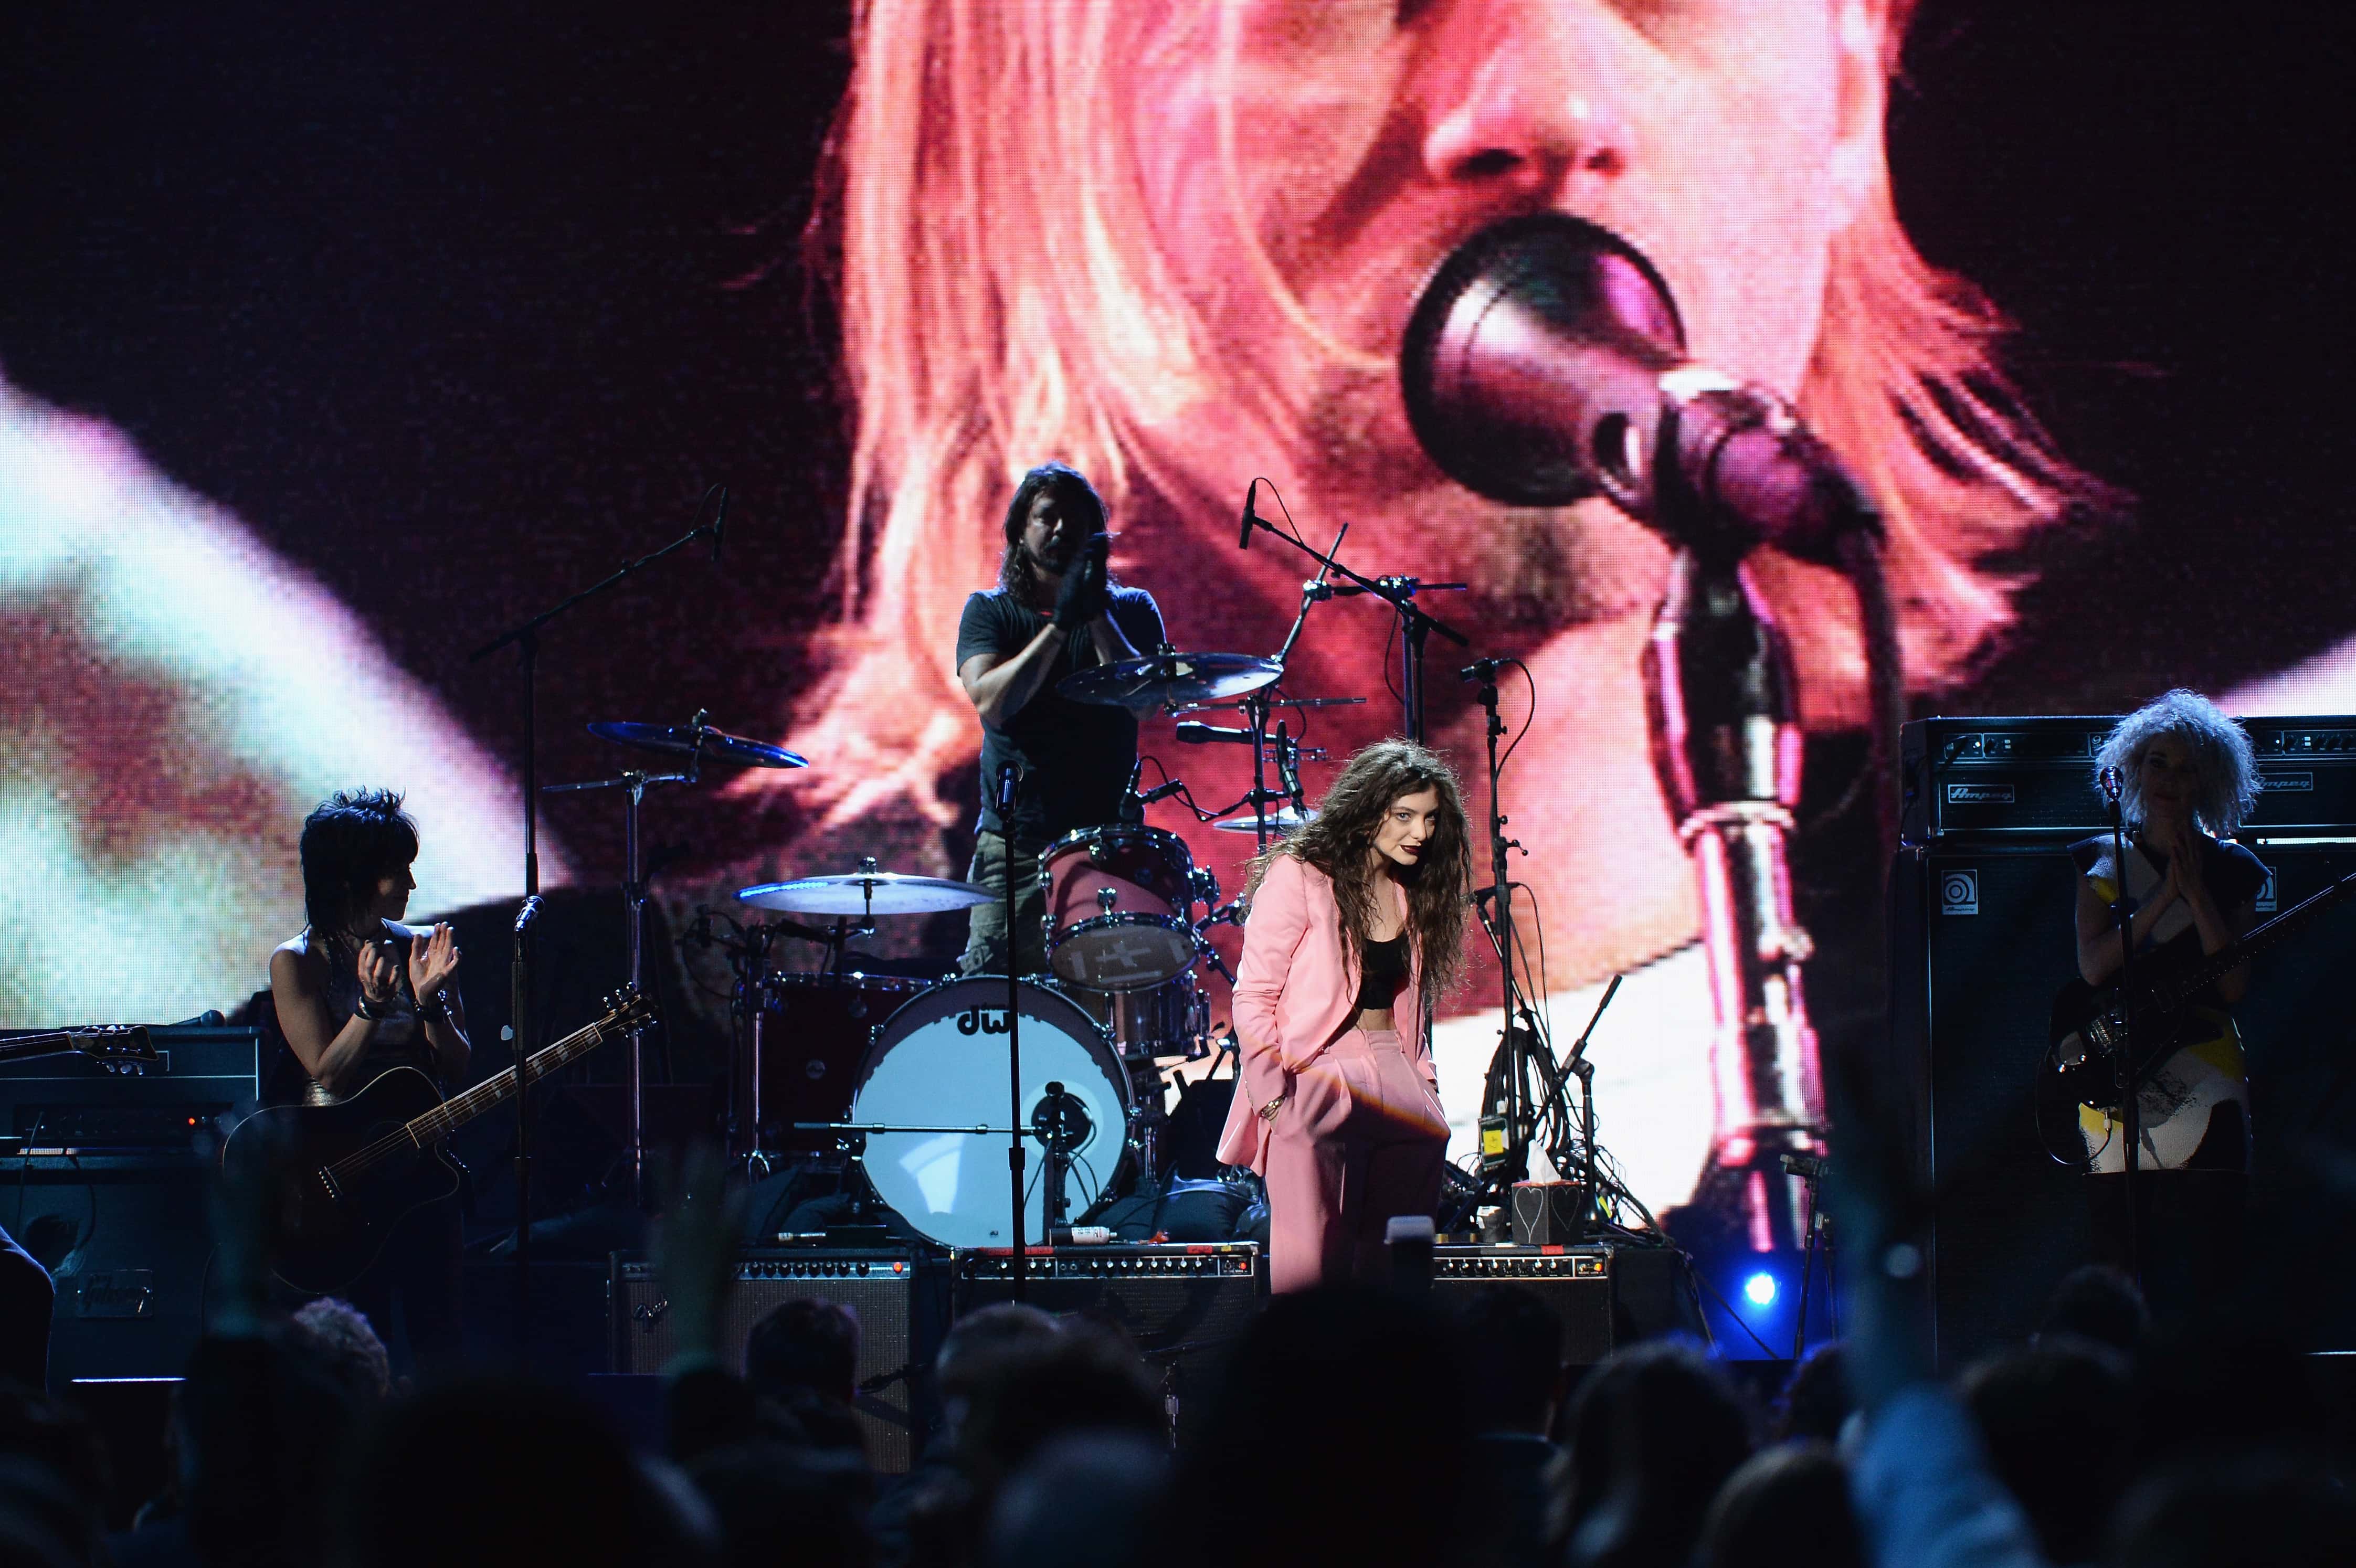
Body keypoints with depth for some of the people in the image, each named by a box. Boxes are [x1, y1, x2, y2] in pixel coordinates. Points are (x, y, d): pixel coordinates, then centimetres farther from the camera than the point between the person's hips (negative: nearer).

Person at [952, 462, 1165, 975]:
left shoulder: (1131, 610, 11)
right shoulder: (989, 611, 8)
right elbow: (992, 703, -9)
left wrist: (1098, 616, -14)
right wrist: (1060, 624, -14)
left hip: (1107, 835, 1)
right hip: (1015, 839, 0)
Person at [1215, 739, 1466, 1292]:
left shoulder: (1409, 891, 14)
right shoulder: (1298, 877, -7)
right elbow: (1253, 999, -8)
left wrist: (1423, 1082, 10)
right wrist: (1276, 1096, -14)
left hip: (1395, 1083, 6)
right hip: (1315, 1086, -6)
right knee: (1316, 1269, -11)